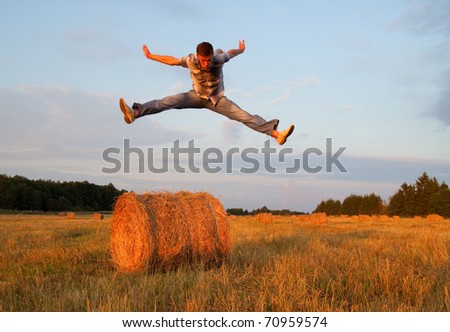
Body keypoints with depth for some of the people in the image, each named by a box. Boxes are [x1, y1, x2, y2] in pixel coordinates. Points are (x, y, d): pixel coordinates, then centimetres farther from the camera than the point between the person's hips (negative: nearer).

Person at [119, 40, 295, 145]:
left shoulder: (218, 58, -27)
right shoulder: (190, 60, -27)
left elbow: (230, 53, -3)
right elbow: (171, 60, -9)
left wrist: (241, 50, 20)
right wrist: (150, 56, 3)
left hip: (217, 99, 0)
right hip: (197, 96, 0)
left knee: (244, 116, -17)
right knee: (169, 101, -26)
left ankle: (276, 134, -25)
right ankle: (134, 113, -39)